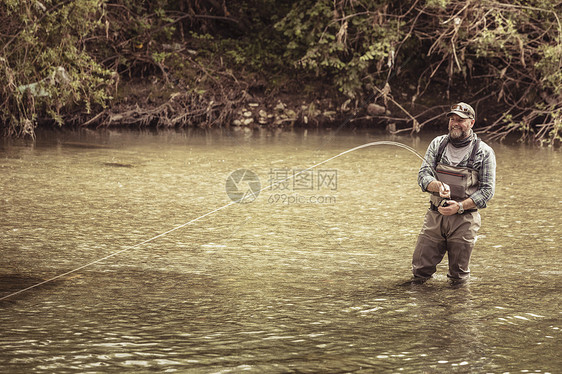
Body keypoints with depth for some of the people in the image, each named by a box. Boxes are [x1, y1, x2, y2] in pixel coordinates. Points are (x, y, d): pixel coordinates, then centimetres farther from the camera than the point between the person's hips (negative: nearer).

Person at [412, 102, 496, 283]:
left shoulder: (484, 152, -2)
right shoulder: (438, 144, 7)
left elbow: (487, 190, -5)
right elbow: (423, 174, 0)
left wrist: (460, 206, -18)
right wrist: (438, 186, -23)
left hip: (464, 219, -2)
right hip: (435, 215, 3)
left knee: (458, 278, 5)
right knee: (419, 271, 2)